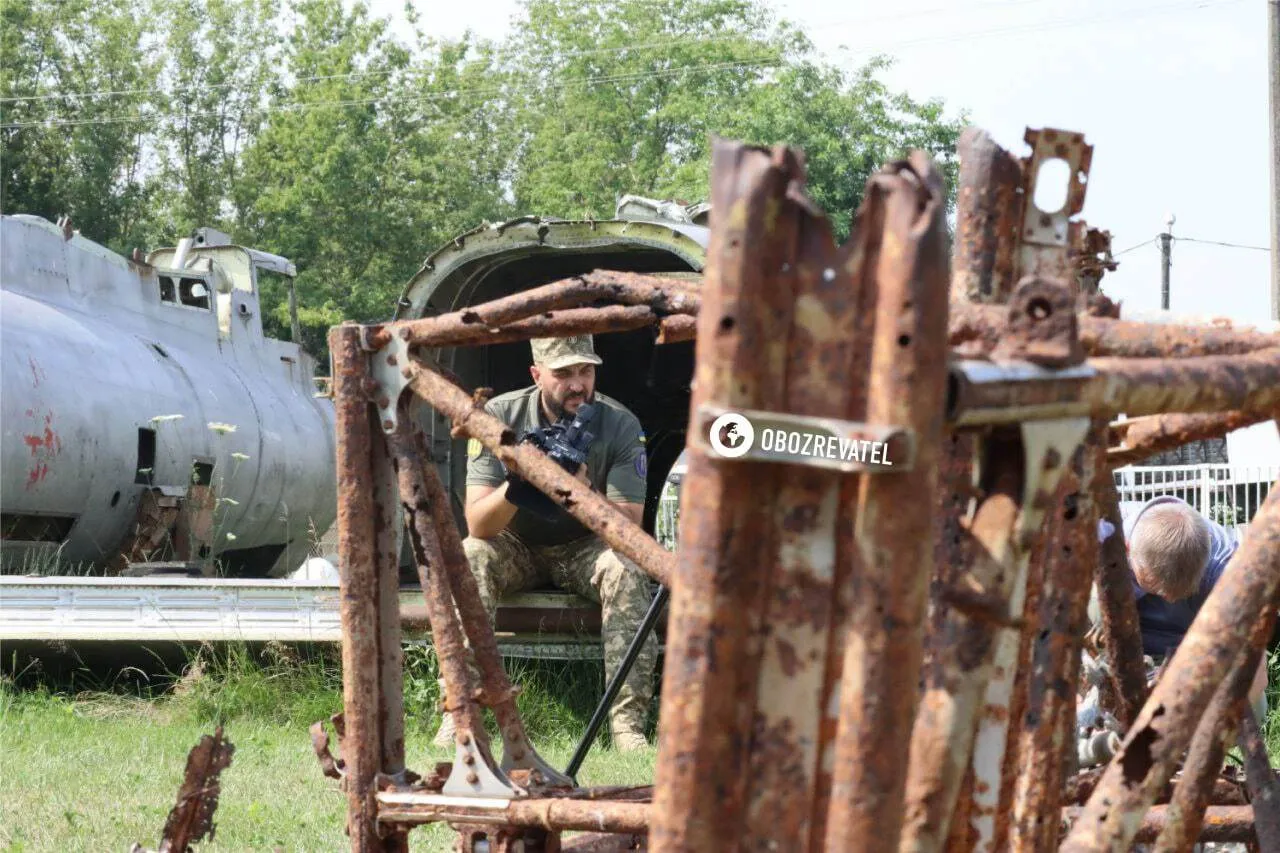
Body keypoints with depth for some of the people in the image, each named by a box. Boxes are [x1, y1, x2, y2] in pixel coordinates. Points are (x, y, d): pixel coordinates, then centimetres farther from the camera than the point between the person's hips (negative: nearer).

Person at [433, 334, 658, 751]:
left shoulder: (621, 424, -16)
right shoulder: (500, 415, -17)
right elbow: (477, 525, -22)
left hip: (583, 549, 0)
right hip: (517, 547, 0)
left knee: (626, 570, -31)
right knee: (469, 557, -31)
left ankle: (628, 724, -32)